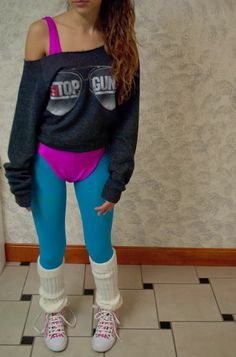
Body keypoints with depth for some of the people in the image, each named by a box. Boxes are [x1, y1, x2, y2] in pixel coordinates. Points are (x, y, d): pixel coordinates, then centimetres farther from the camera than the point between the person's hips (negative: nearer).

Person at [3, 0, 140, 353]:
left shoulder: (120, 39, -5)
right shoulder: (42, 32, -10)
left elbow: (127, 115, -3)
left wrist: (117, 178, -4)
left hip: (95, 162, 1)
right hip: (47, 162, -1)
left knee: (100, 245, 13)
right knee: (51, 248, 13)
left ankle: (108, 311, 41)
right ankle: (54, 311, 42)